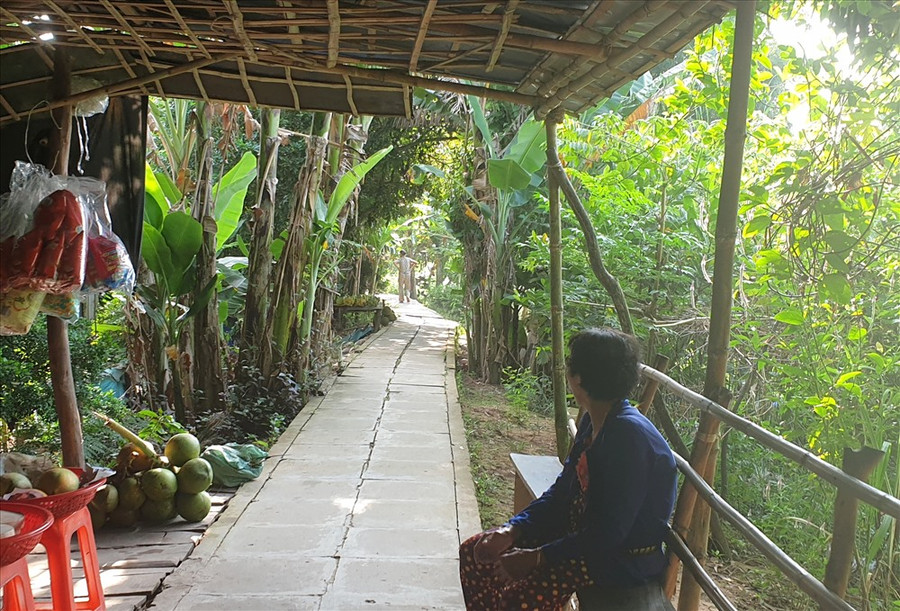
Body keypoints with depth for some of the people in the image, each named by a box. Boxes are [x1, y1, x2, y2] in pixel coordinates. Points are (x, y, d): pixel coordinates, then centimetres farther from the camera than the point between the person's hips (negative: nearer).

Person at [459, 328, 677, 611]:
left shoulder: (630, 436, -26)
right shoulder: (593, 422, 4)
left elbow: (608, 534, -26)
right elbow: (562, 491, 9)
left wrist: (536, 557, -22)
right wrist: (512, 530, -4)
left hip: (625, 559, -9)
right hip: (582, 533, 9)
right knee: (474, 552, 3)